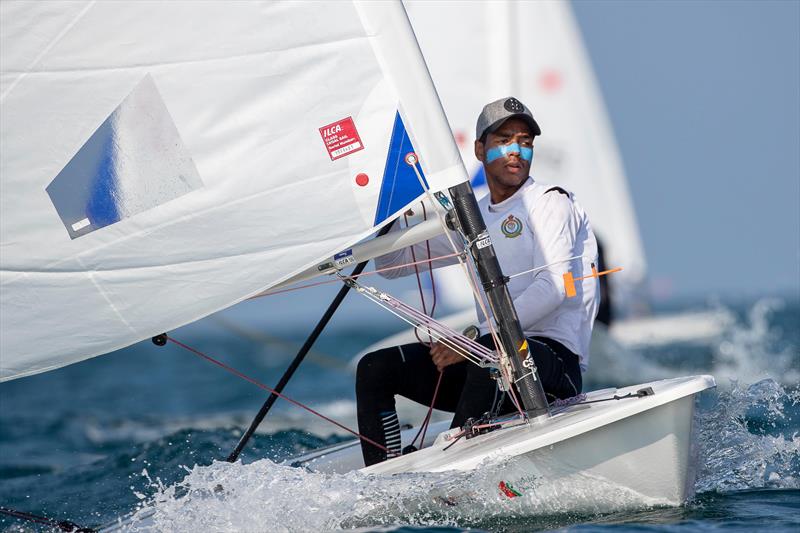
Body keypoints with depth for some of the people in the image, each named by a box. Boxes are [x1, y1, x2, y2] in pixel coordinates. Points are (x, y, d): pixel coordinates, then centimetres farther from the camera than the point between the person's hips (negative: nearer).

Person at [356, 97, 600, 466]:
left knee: (489, 352, -39)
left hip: (554, 358, -7)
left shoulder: (551, 204, 0)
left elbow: (554, 286, -16)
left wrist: (473, 341, -23)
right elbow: (393, 262, 24)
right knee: (375, 368, -5)